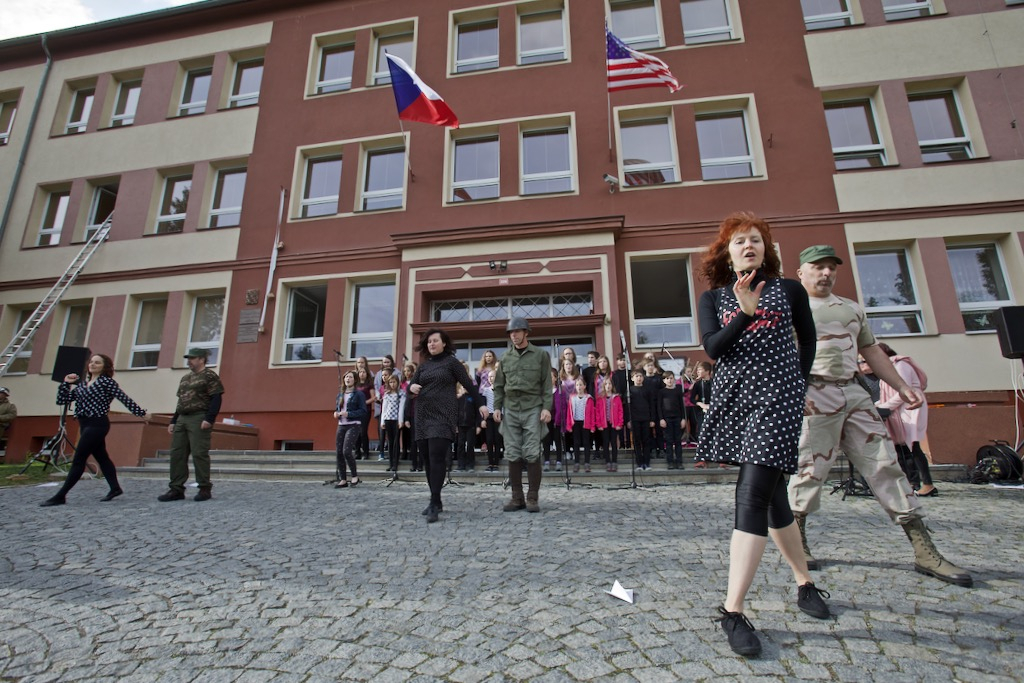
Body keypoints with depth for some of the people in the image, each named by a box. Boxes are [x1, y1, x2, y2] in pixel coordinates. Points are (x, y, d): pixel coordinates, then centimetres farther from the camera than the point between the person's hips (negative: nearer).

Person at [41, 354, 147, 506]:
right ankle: (115, 488, 17)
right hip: (86, 425, 8)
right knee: (102, 457, 11)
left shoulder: (107, 382, -7)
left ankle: (60, 496, 1)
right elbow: (62, 400, 13)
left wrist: (141, 413, -13)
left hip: (97, 424, -8)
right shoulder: (82, 384, 14)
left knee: (78, 460, -4)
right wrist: (66, 383, 3)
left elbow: (124, 398, -11)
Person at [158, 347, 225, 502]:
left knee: (199, 454, -8)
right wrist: (173, 421, 17)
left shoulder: (209, 376, -5)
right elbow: (180, 401, 24)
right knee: (177, 454, 7)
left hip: (199, 419, -9)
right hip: (182, 419, 9)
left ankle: (205, 489, -1)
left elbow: (217, 398, -13)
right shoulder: (185, 378, 21)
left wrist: (209, 419, -21)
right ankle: (176, 489, 14)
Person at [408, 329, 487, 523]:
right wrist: (411, 387, -9)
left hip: (443, 416, -5)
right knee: (428, 459, 6)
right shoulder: (423, 365, 16)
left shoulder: (451, 362, 2)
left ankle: (435, 503, -11)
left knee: (437, 457, -14)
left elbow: (468, 384, 0)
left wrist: (481, 404, -6)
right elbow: (411, 386, 15)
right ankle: (436, 501, 17)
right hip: (423, 416, 6)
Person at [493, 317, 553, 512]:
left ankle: (533, 498, 7)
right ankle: (517, 497, 13)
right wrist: (497, 407, 4)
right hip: (510, 409, 3)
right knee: (513, 455, 4)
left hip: (532, 408, -3)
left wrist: (546, 407, -9)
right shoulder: (505, 358, 13)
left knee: (532, 454, -3)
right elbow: (499, 385, 14)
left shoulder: (541, 355, 4)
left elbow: (547, 384, 0)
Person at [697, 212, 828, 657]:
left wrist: (797, 383, 11)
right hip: (734, 397, 2)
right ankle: (804, 582, 34)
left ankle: (733, 611, -8)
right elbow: (712, 347, -6)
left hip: (777, 397, -2)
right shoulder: (712, 298, 9)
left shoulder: (789, 290, 9)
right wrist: (745, 312, -19)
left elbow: (807, 341, 19)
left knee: (752, 496, -14)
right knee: (771, 496, 12)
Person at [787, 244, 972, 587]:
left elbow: (871, 350, 24)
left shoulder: (852, 308, 22)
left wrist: (902, 386, 17)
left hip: (854, 393, 6)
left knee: (885, 465, 5)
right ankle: (796, 542, 12)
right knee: (811, 469, -3)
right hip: (814, 395, -6)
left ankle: (925, 552, 13)